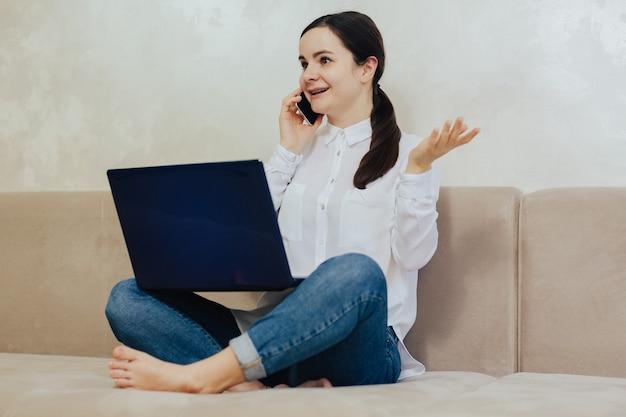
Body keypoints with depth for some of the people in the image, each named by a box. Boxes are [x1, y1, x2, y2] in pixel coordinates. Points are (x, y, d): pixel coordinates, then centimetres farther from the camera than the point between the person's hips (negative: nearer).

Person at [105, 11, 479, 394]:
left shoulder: (406, 153, 9)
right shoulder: (303, 146, 22)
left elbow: (414, 254, -3)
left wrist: (419, 168, -13)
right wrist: (287, 152, 10)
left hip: (355, 343, -4)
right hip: (274, 335, 5)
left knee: (355, 271, -40)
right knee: (127, 298, -14)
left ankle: (197, 376, -40)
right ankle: (250, 387, -37)